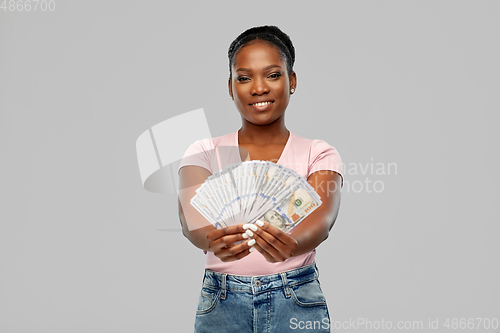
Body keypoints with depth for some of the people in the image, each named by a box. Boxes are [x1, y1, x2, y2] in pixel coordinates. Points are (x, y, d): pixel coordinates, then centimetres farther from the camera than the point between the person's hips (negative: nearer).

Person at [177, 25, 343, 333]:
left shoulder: (319, 154, -1)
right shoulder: (204, 153, 1)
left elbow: (321, 217, -20)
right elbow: (191, 216, -17)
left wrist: (292, 243, -42)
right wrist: (214, 239, -40)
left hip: (297, 305, -1)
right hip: (221, 304, 1)